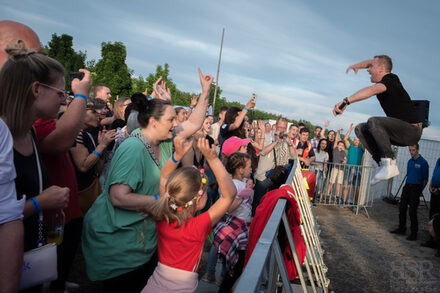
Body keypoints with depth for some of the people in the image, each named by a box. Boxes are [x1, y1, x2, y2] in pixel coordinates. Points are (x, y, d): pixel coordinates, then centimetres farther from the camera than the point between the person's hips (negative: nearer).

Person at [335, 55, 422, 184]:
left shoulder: (390, 81, -17)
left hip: (412, 131, -9)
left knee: (374, 122, -31)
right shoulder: (388, 79, 9)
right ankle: (381, 163, -8)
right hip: (400, 132, 9)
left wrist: (346, 101, -49)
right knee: (361, 129, 2)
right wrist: (357, 65, 14)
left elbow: (373, 90, -41)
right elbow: (370, 62, 29)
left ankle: (389, 163, -31)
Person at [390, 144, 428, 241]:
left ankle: (414, 233, 6)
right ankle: (401, 229, 23)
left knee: (412, 211, -5)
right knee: (402, 208, 10)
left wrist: (420, 190, -2)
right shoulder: (410, 161, 11)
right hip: (407, 186, 7)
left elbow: (425, 179, -6)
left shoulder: (423, 162, -9)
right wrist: (407, 185, 14)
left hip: (416, 188, -7)